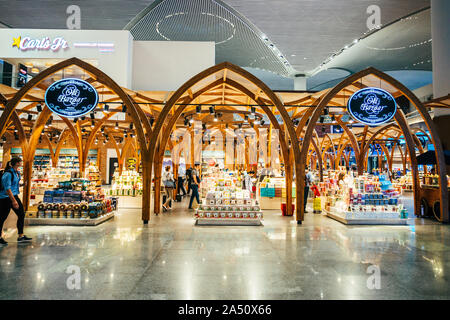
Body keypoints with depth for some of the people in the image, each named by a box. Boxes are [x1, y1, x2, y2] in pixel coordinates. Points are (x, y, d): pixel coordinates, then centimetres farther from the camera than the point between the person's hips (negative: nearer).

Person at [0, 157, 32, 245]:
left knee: (21, 215, 7)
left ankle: (21, 236, 14)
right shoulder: (8, 174, -19)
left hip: (14, 196, 9)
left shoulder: (17, 173, 7)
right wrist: (13, 201, -26)